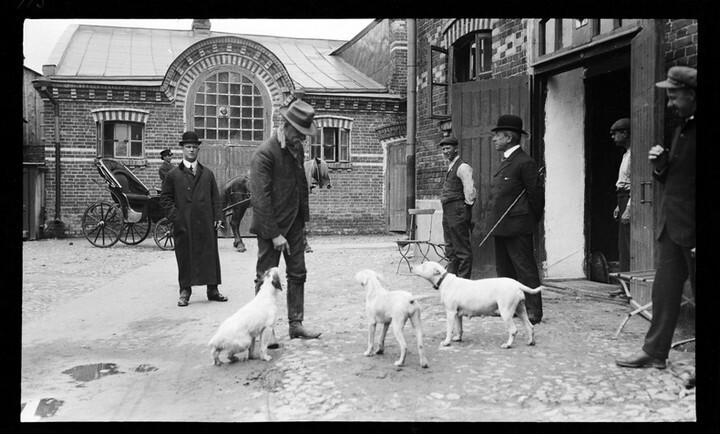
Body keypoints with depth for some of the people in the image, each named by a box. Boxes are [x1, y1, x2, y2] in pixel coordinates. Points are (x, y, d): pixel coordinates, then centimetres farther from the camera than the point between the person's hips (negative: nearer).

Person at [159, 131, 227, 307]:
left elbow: (216, 198, 12)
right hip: (184, 226, -2)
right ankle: (185, 291, 13)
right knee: (184, 258, 2)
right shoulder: (173, 175, 7)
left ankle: (213, 290, 13)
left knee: (210, 256, 4)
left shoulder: (207, 173, 14)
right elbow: (165, 198, 5)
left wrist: (218, 217, 2)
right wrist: (175, 217, -7)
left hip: (206, 224, 2)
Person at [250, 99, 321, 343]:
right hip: (272, 225, -8)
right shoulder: (265, 153, -19)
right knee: (266, 277, 2)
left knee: (297, 274, 12)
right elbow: (260, 198, -20)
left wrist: (303, 218, 9)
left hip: (295, 223, 8)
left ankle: (296, 324, 22)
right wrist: (275, 234, -20)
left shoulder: (297, 148, 6)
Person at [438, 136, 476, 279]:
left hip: (458, 211, -10)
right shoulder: (451, 167, 19)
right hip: (448, 212, 10)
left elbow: (469, 190, -17)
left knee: (462, 249, -5)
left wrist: (467, 206, -10)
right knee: (450, 249, 15)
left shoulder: (463, 167, -11)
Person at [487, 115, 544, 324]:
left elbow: (535, 194, -12)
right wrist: (495, 221, 16)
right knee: (504, 268, 15)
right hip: (501, 227, 10)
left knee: (525, 268, -3)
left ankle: (533, 311, 4)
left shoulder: (524, 162, -13)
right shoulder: (505, 161, 16)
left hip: (517, 226, -10)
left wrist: (534, 220, -4)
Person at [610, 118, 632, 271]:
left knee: (627, 247, -9)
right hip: (624, 200, 10)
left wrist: (628, 209, -22)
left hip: (630, 201, -10)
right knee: (623, 247, 12)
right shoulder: (627, 154, 19)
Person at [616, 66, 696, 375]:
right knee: (664, 291, 12)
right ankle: (655, 352, 20)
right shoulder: (681, 129, 16)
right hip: (671, 227, 8)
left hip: (692, 230, -8)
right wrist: (659, 165, 1)